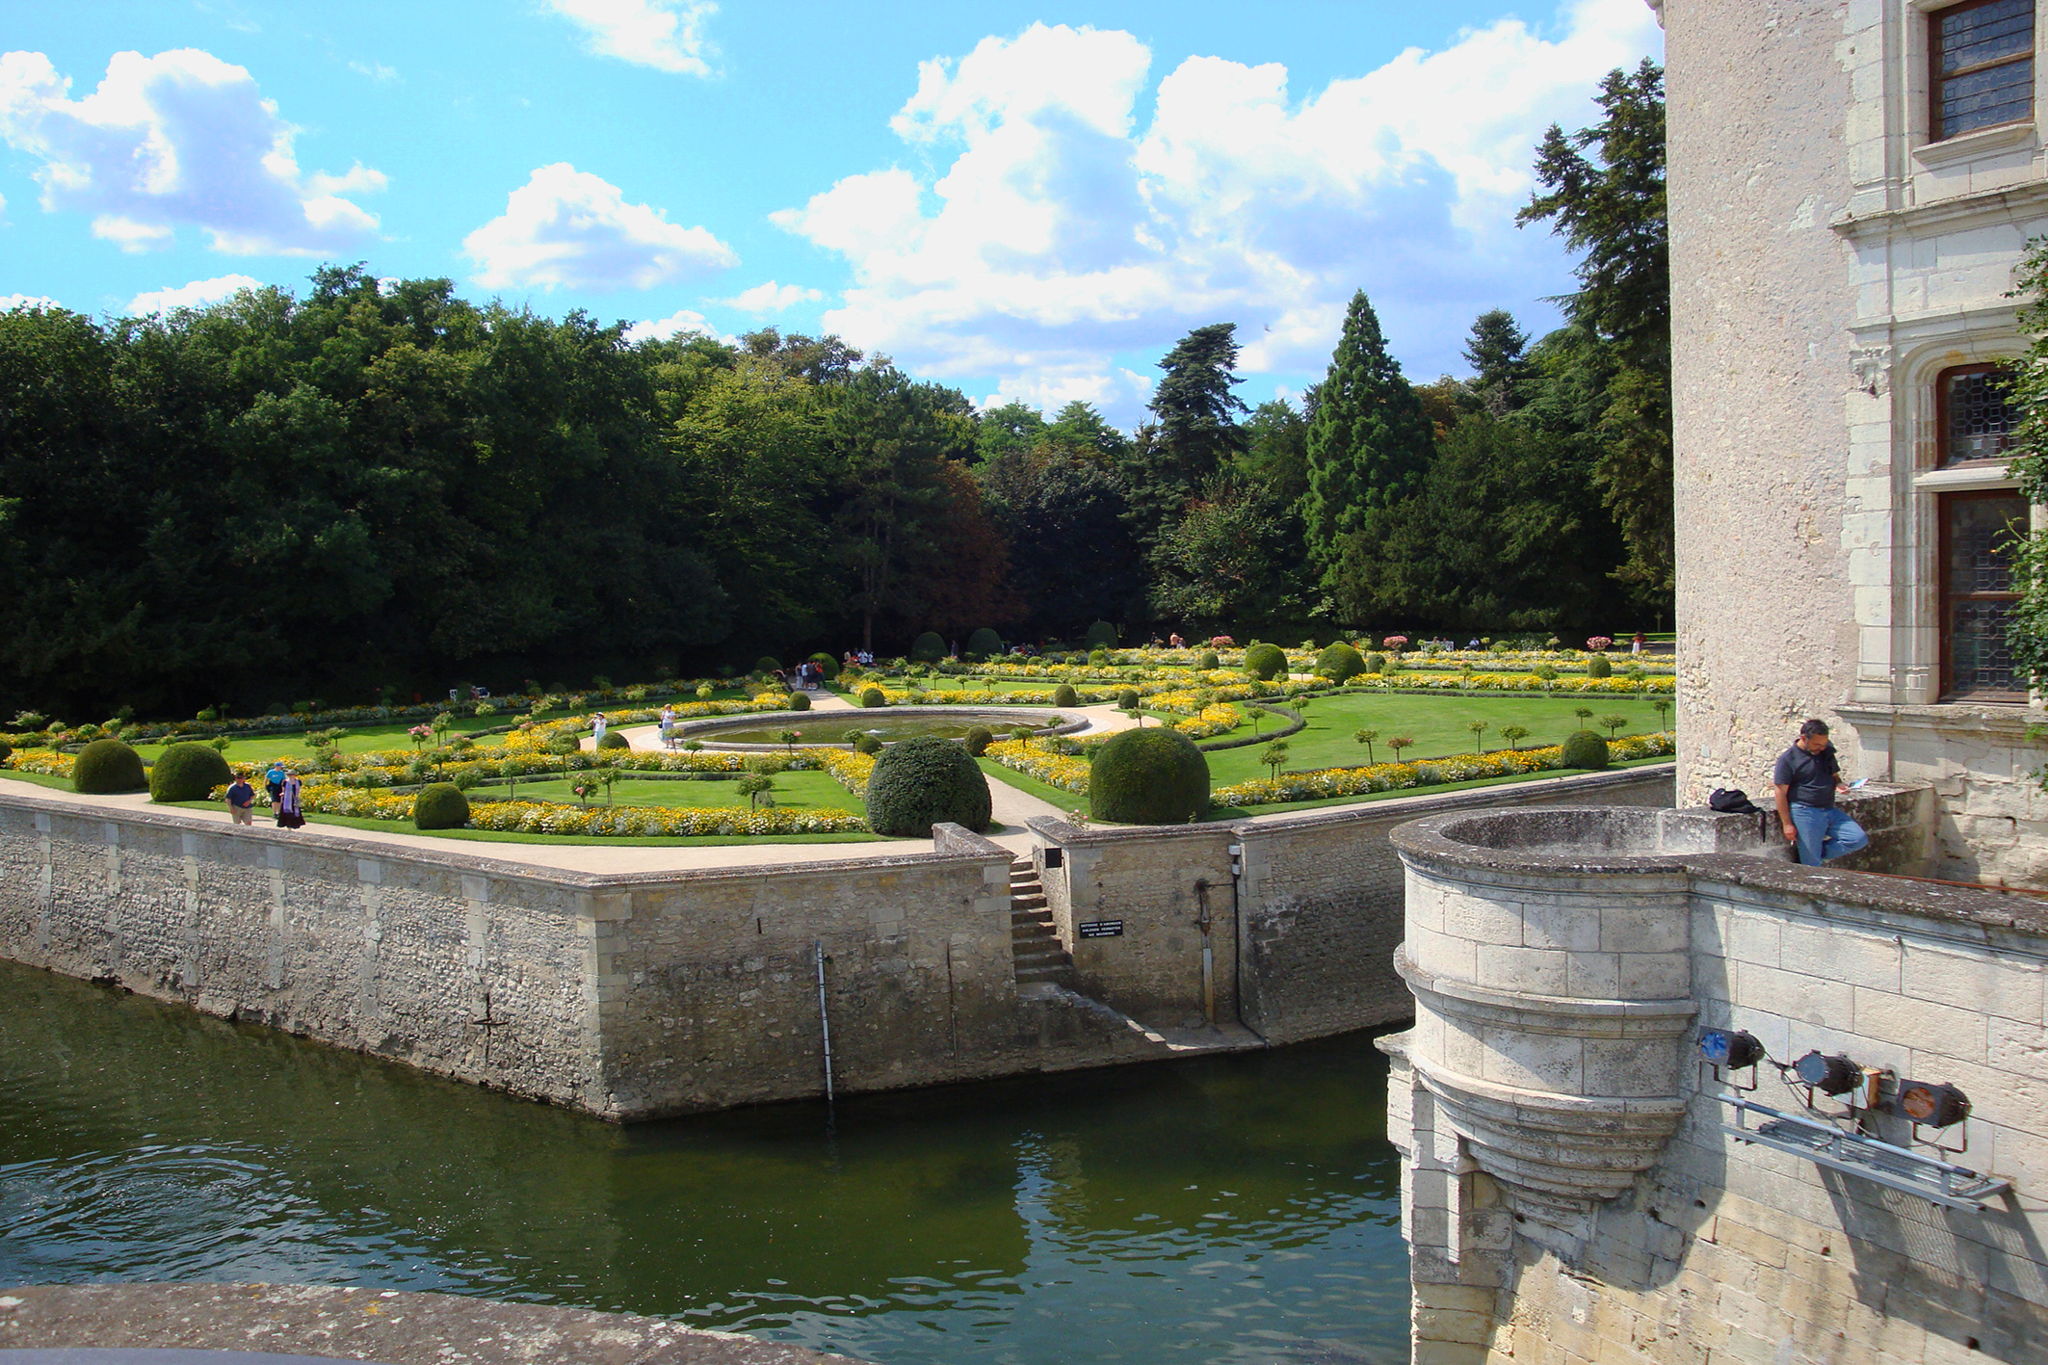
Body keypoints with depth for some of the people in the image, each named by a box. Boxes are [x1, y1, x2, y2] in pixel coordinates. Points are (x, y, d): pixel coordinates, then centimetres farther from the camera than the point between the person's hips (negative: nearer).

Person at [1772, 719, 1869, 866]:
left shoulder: (1826, 752, 10)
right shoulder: (1787, 759, -8)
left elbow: (1834, 775, 23)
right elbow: (1781, 793, -8)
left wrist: (1839, 784, -4)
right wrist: (1787, 824, -12)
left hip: (1830, 810, 6)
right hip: (1805, 813, -6)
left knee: (1860, 839, -6)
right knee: (1811, 863, -7)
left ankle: (1821, 852, 8)